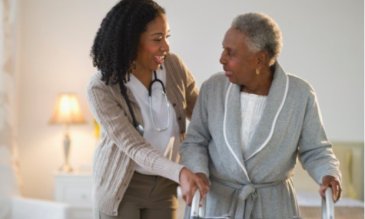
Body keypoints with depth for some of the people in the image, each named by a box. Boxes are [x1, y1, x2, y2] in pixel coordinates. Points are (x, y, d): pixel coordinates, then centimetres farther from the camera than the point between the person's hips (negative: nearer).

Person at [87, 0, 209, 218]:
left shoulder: (174, 67, -8)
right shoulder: (102, 88, -20)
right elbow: (134, 147, -26)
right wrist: (179, 172, -42)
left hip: (164, 185, 4)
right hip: (122, 185, -4)